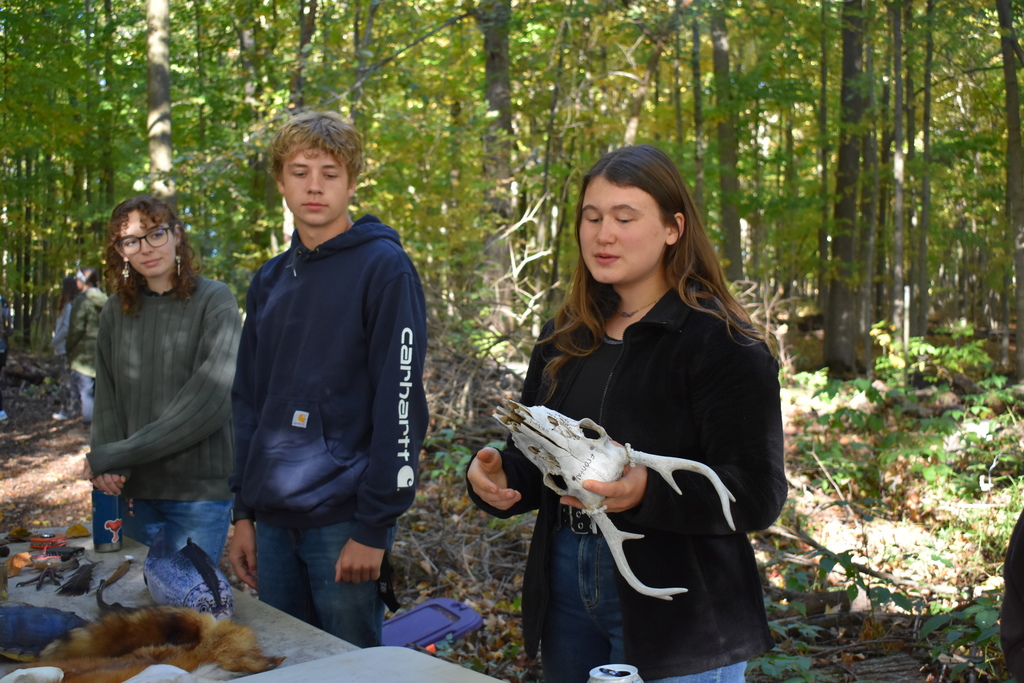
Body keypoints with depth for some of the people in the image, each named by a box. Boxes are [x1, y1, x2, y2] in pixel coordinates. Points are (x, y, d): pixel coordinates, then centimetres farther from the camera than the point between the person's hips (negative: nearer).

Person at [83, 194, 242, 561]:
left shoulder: (214, 300, -6)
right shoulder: (116, 311, 10)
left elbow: (211, 398, -16)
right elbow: (107, 399, 8)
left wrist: (112, 456, -15)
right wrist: (107, 463, -12)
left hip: (199, 489, -4)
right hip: (133, 489, 4)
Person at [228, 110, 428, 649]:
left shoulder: (383, 267, -8)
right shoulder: (270, 281, 13)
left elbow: (399, 403, -13)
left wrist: (374, 526, -16)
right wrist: (244, 512, 12)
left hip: (343, 519, -6)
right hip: (274, 521, 6)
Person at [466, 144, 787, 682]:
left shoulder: (722, 344, -11)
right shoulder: (565, 337, 9)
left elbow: (758, 495, -17)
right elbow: (530, 463, 14)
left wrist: (647, 491, -33)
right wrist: (493, 476, -8)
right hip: (565, 585, 6)